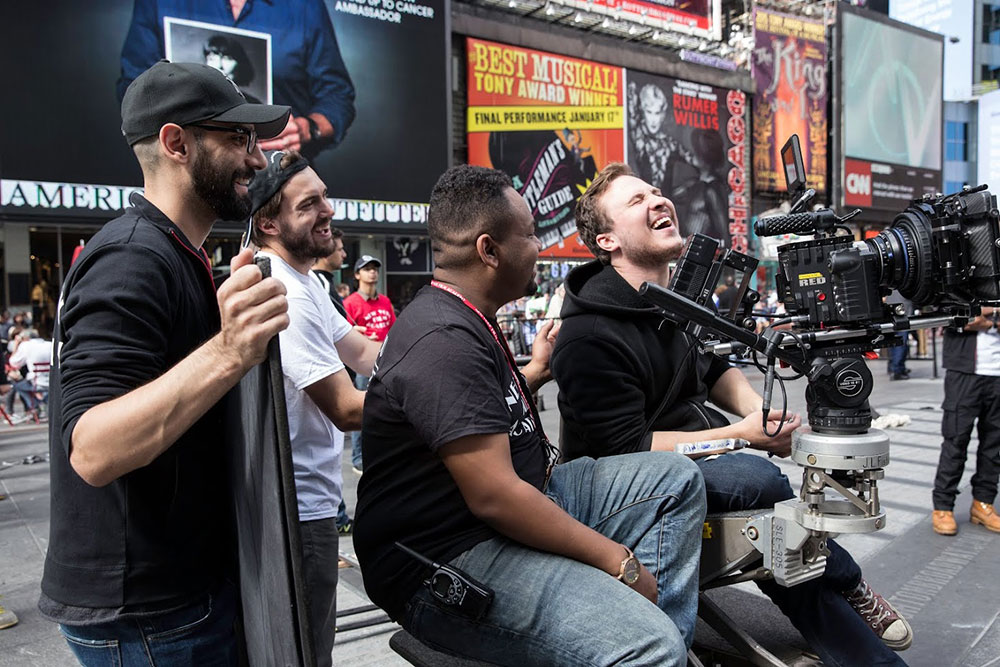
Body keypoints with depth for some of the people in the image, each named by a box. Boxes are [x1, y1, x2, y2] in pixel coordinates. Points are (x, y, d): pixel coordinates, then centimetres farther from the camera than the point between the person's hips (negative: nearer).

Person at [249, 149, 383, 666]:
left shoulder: (305, 281, 10)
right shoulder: (284, 294, -23)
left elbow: (365, 353, 11)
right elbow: (347, 409, -24)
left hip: (310, 498, 10)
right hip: (300, 509, -10)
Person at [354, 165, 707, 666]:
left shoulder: (463, 320, 12)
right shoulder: (443, 340, -22)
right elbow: (494, 496, -25)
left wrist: (533, 373, 28)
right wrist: (619, 562, -18)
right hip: (447, 566, -11)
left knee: (676, 479, 11)